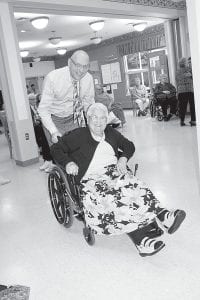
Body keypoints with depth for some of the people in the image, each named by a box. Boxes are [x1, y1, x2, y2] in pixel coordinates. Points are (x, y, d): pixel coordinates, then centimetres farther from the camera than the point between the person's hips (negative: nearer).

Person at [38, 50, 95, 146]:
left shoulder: (88, 78, -13)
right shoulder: (53, 78, -24)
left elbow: (89, 103, 3)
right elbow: (43, 109, -22)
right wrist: (53, 132, -35)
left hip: (73, 119, 3)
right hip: (52, 120, -3)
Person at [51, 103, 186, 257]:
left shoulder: (111, 132, 22)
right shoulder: (78, 135, 9)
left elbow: (129, 146, 29)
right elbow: (56, 149, 9)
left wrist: (124, 158, 7)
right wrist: (68, 163, -10)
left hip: (116, 170, 5)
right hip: (93, 178, -5)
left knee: (137, 188, -29)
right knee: (116, 199, -35)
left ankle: (163, 216, -48)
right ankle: (143, 239, -47)